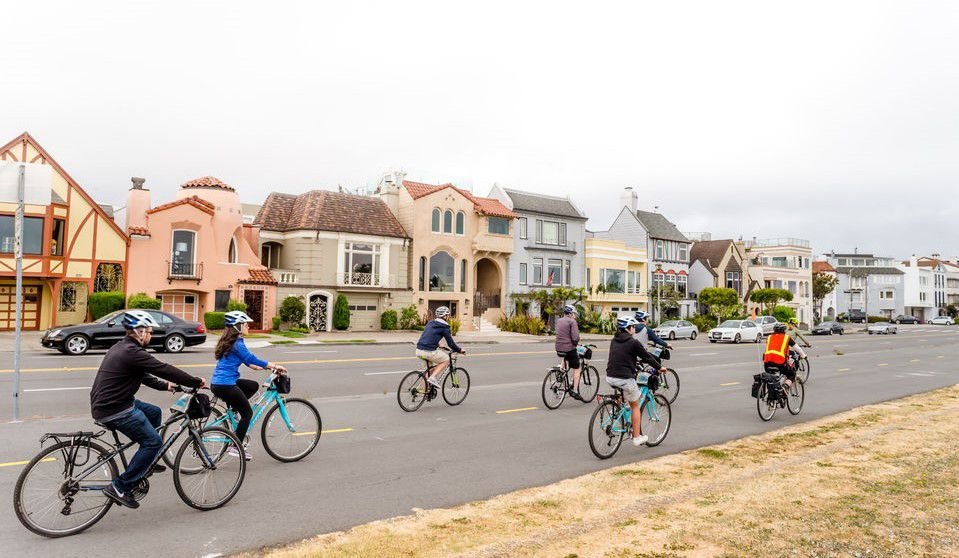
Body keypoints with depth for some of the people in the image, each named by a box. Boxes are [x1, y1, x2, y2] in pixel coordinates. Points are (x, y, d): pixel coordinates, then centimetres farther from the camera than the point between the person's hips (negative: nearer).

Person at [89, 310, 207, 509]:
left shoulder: (121, 348, 14)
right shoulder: (132, 352, -19)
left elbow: (143, 375, 25)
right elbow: (164, 369, -18)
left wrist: (164, 385, 24)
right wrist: (197, 382, -11)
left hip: (104, 402, 11)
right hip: (113, 410, -11)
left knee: (154, 412, 23)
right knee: (153, 441, -8)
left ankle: (146, 464, 30)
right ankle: (120, 488, -5)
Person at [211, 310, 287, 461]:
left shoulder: (230, 341, 14)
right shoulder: (237, 343, -16)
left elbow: (247, 359, 21)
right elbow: (251, 358, -19)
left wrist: (264, 367, 15)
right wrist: (274, 366, -11)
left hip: (218, 383, 9)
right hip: (225, 385, -9)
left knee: (254, 386, 20)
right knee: (248, 413, 3)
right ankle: (236, 447, 7)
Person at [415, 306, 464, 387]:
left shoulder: (430, 323, 19)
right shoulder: (444, 327, -3)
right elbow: (450, 343, -1)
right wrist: (460, 350, 14)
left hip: (419, 350, 8)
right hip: (428, 352, -8)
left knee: (431, 367, 29)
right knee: (446, 359, 13)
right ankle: (432, 378, 0)